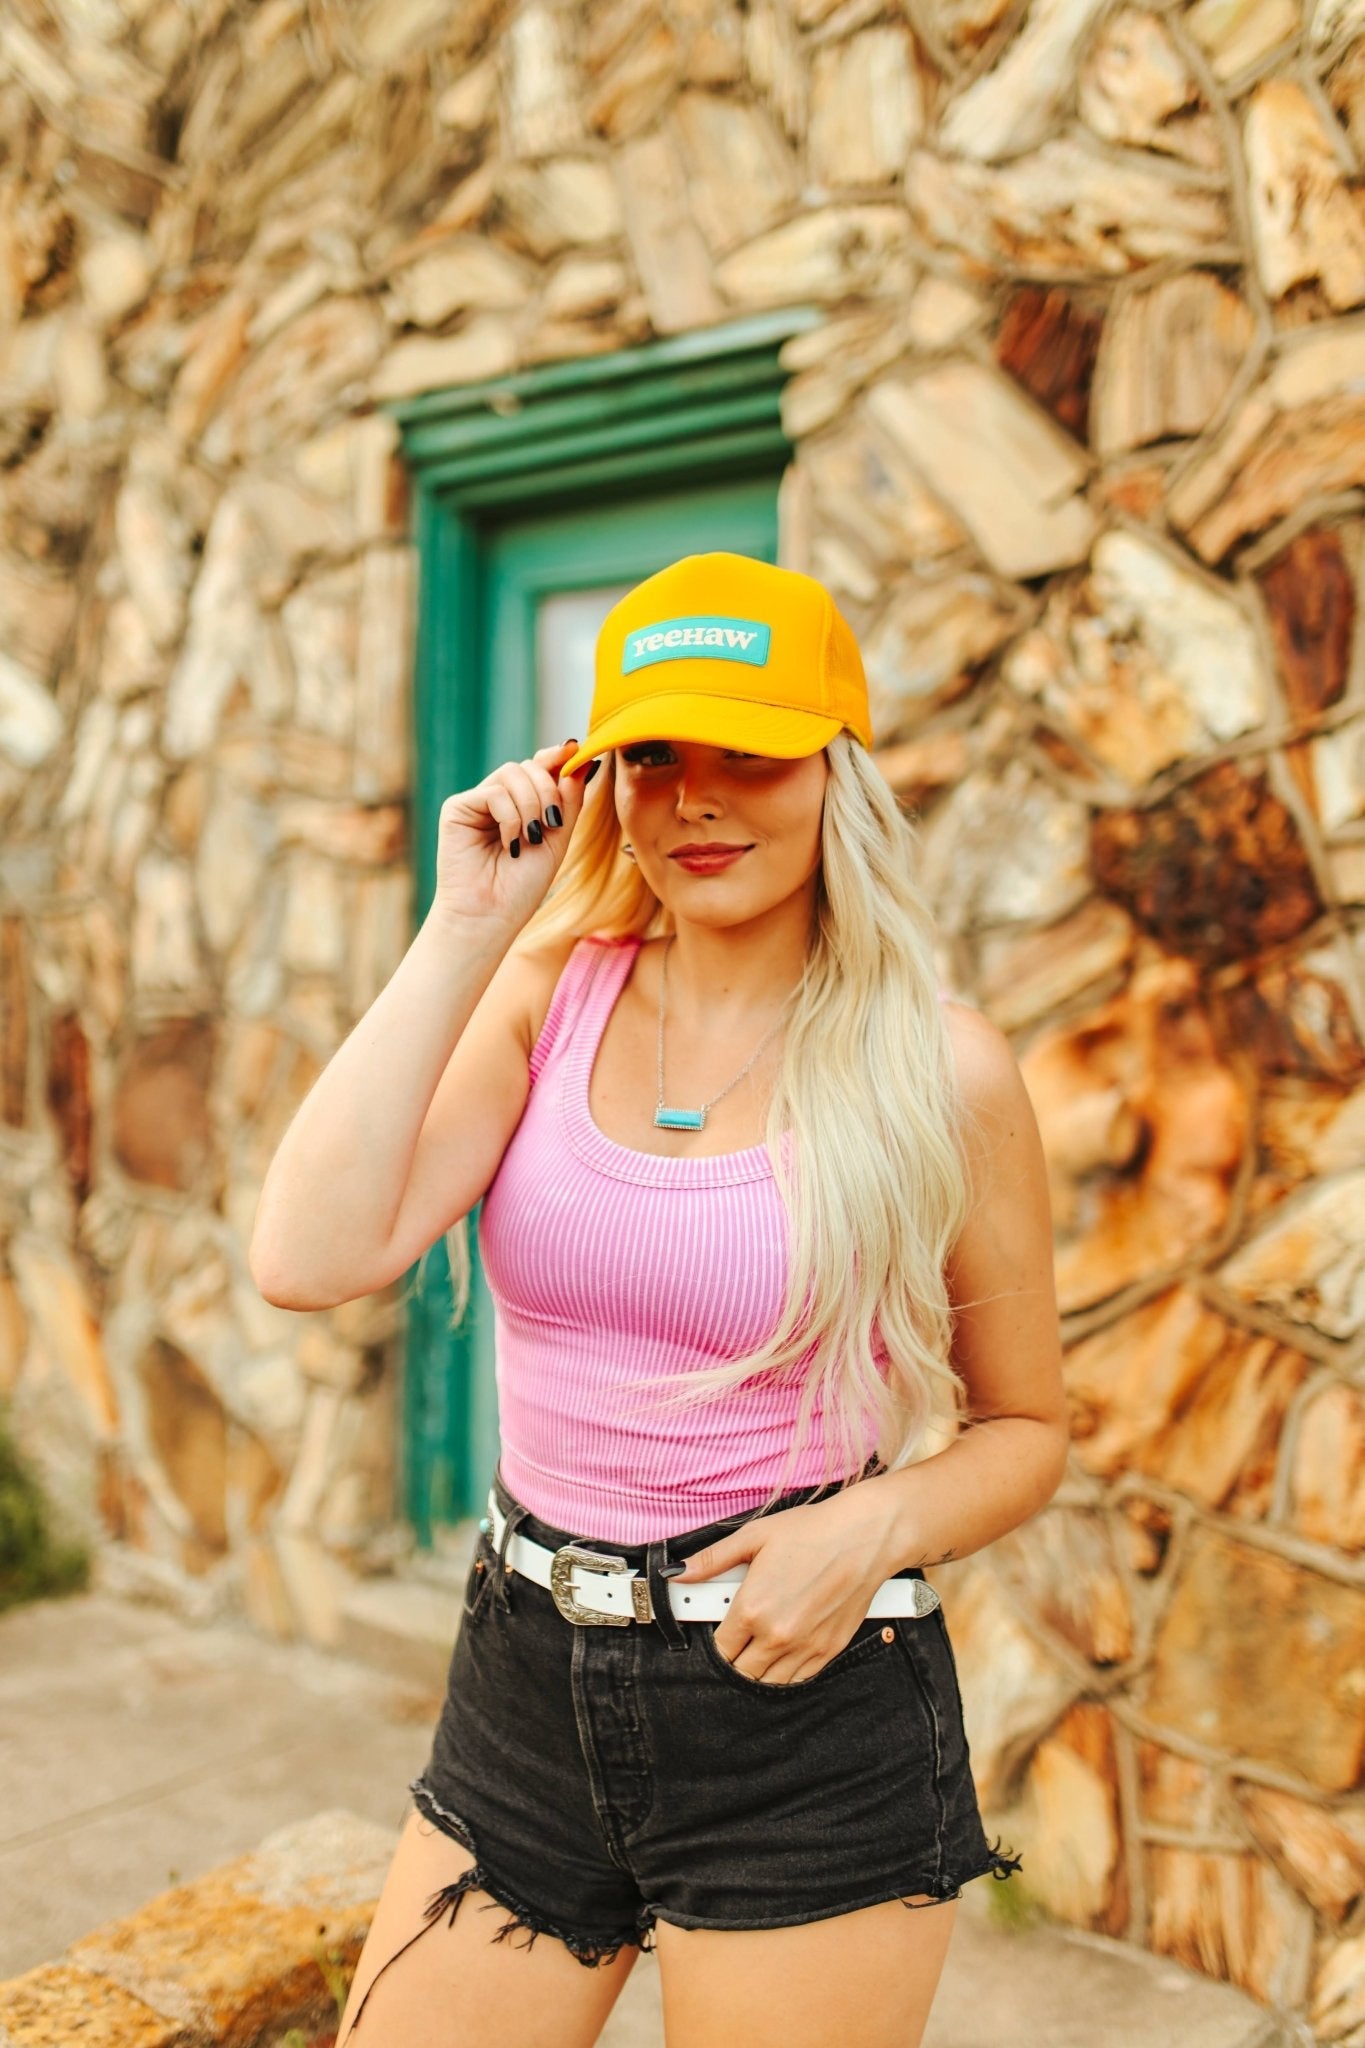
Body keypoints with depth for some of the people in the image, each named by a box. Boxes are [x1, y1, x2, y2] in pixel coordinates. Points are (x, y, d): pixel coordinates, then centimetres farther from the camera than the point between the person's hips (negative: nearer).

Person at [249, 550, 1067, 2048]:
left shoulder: (938, 1071, -9)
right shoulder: (547, 992, -2)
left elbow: (1025, 1429, 2)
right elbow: (307, 1259, -17)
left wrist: (875, 1526, -18)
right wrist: (464, 932, -15)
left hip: (807, 1716, -3)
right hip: (525, 1684, 3)